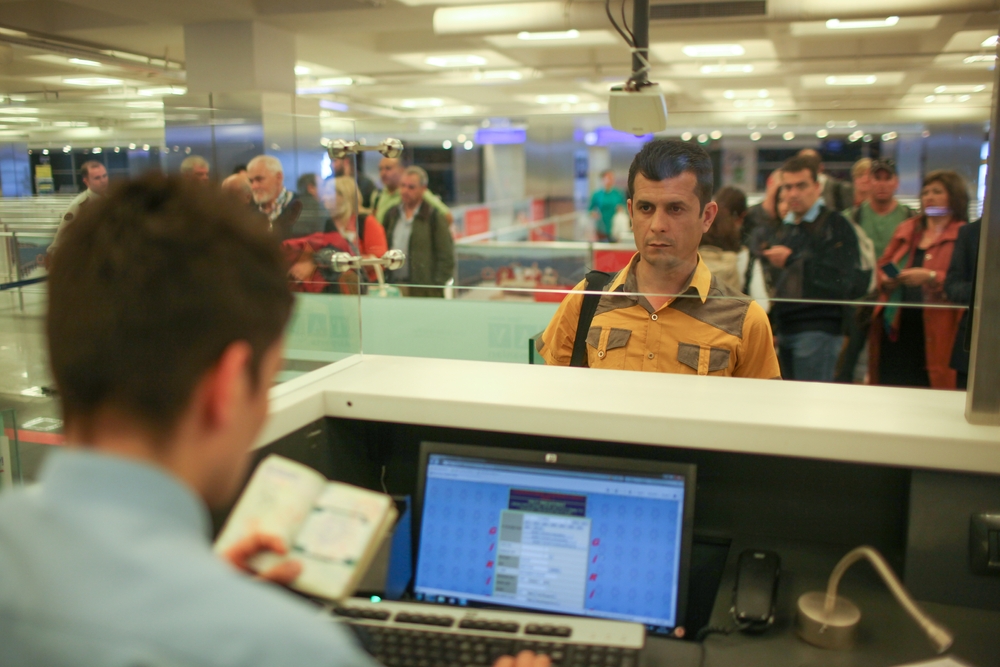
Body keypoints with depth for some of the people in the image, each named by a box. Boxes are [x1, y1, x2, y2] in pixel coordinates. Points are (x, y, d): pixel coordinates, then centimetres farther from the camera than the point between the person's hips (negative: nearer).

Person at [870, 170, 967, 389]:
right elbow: (882, 264, 22)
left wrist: (931, 277, -20)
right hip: (895, 327, 5)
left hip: (935, 330, -5)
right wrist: (886, 279, 1)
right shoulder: (905, 230, 17)